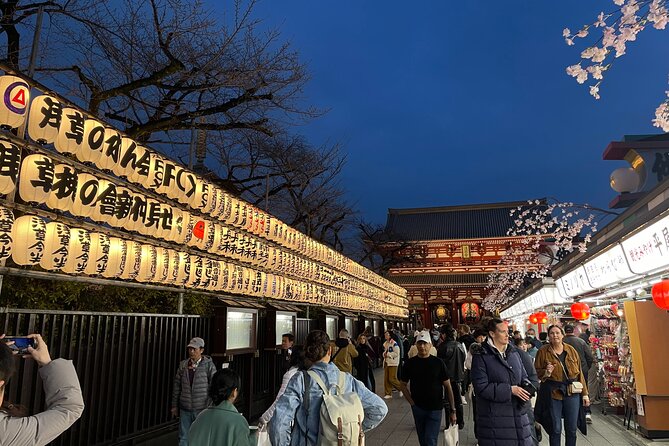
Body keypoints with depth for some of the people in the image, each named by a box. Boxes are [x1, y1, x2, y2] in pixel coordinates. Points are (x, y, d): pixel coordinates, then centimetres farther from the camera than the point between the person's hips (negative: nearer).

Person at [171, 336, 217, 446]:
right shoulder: (183, 365, 5)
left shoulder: (209, 365, -7)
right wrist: (174, 405, 11)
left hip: (202, 409, -3)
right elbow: (176, 386, 10)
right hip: (185, 409, 3)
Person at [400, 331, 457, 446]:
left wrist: (452, 410, -4)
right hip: (418, 408, 2)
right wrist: (412, 402, -4)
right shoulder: (410, 363, -3)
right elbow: (404, 385, 8)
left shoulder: (438, 363, -6)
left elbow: (447, 387, -2)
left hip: (435, 409, -2)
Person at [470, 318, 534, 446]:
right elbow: (481, 387, -16)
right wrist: (510, 390, -17)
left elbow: (523, 377, 17)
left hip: (517, 413, 6)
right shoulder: (481, 356, -11)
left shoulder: (513, 352, 9)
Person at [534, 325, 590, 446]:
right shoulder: (543, 352, -4)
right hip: (552, 393, -2)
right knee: (555, 429, 4)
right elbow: (536, 373, 1)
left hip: (572, 392, 2)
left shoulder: (571, 350, 4)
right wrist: (546, 373, -20)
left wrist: (585, 394, 7)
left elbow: (579, 373, 8)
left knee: (572, 429, 10)